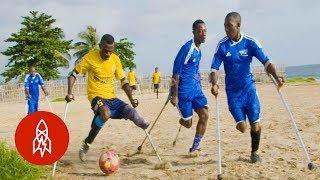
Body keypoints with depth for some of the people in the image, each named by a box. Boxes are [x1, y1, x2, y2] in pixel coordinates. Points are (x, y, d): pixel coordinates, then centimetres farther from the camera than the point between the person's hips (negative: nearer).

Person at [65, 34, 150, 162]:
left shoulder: (115, 59, 4)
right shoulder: (90, 57, -7)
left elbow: (123, 81, 13)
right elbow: (73, 74, -1)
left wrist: (131, 99, 4)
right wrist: (69, 93, -15)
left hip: (112, 98, 4)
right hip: (96, 96, -4)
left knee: (131, 112, -23)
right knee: (106, 113, -37)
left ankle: (149, 129, 6)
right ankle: (86, 144, -20)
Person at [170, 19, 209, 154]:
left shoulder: (198, 49, 8)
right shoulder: (187, 48, -17)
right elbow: (176, 73, -17)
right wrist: (174, 96, -17)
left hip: (196, 88, 7)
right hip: (184, 90, -7)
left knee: (204, 114, -7)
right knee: (187, 123, 0)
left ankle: (195, 148, 4)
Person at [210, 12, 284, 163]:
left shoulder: (250, 43, -8)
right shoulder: (222, 45, -8)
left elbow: (266, 62, -9)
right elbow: (214, 68, -9)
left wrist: (276, 77, -26)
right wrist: (214, 84, -29)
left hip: (249, 88, 1)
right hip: (233, 92, 0)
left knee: (255, 124, 0)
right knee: (242, 127, -5)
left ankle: (254, 152, 26)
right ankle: (241, 120, 33)